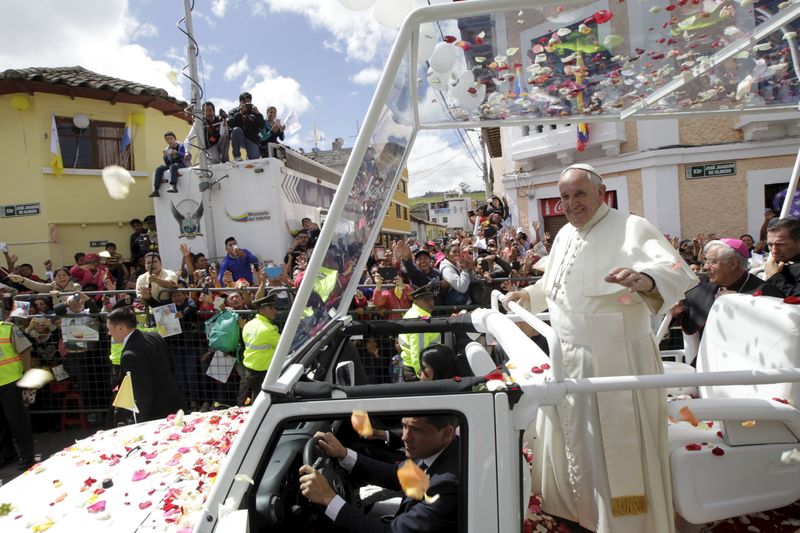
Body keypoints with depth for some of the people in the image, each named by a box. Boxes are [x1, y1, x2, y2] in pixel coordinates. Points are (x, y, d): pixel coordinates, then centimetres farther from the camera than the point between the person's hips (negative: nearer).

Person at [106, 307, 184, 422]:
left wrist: (142, 421, -12)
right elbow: (171, 368, 11)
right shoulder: (155, 337, 1)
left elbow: (143, 393, -23)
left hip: (157, 416, -8)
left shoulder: (130, 355, -24)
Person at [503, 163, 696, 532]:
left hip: (616, 362, -7)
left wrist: (644, 279, -45)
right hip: (568, 360, 7)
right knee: (569, 443, 19)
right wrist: (526, 296, 11)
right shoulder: (564, 235, 10)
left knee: (616, 450, 5)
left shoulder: (630, 228, -11)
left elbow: (678, 272, -26)